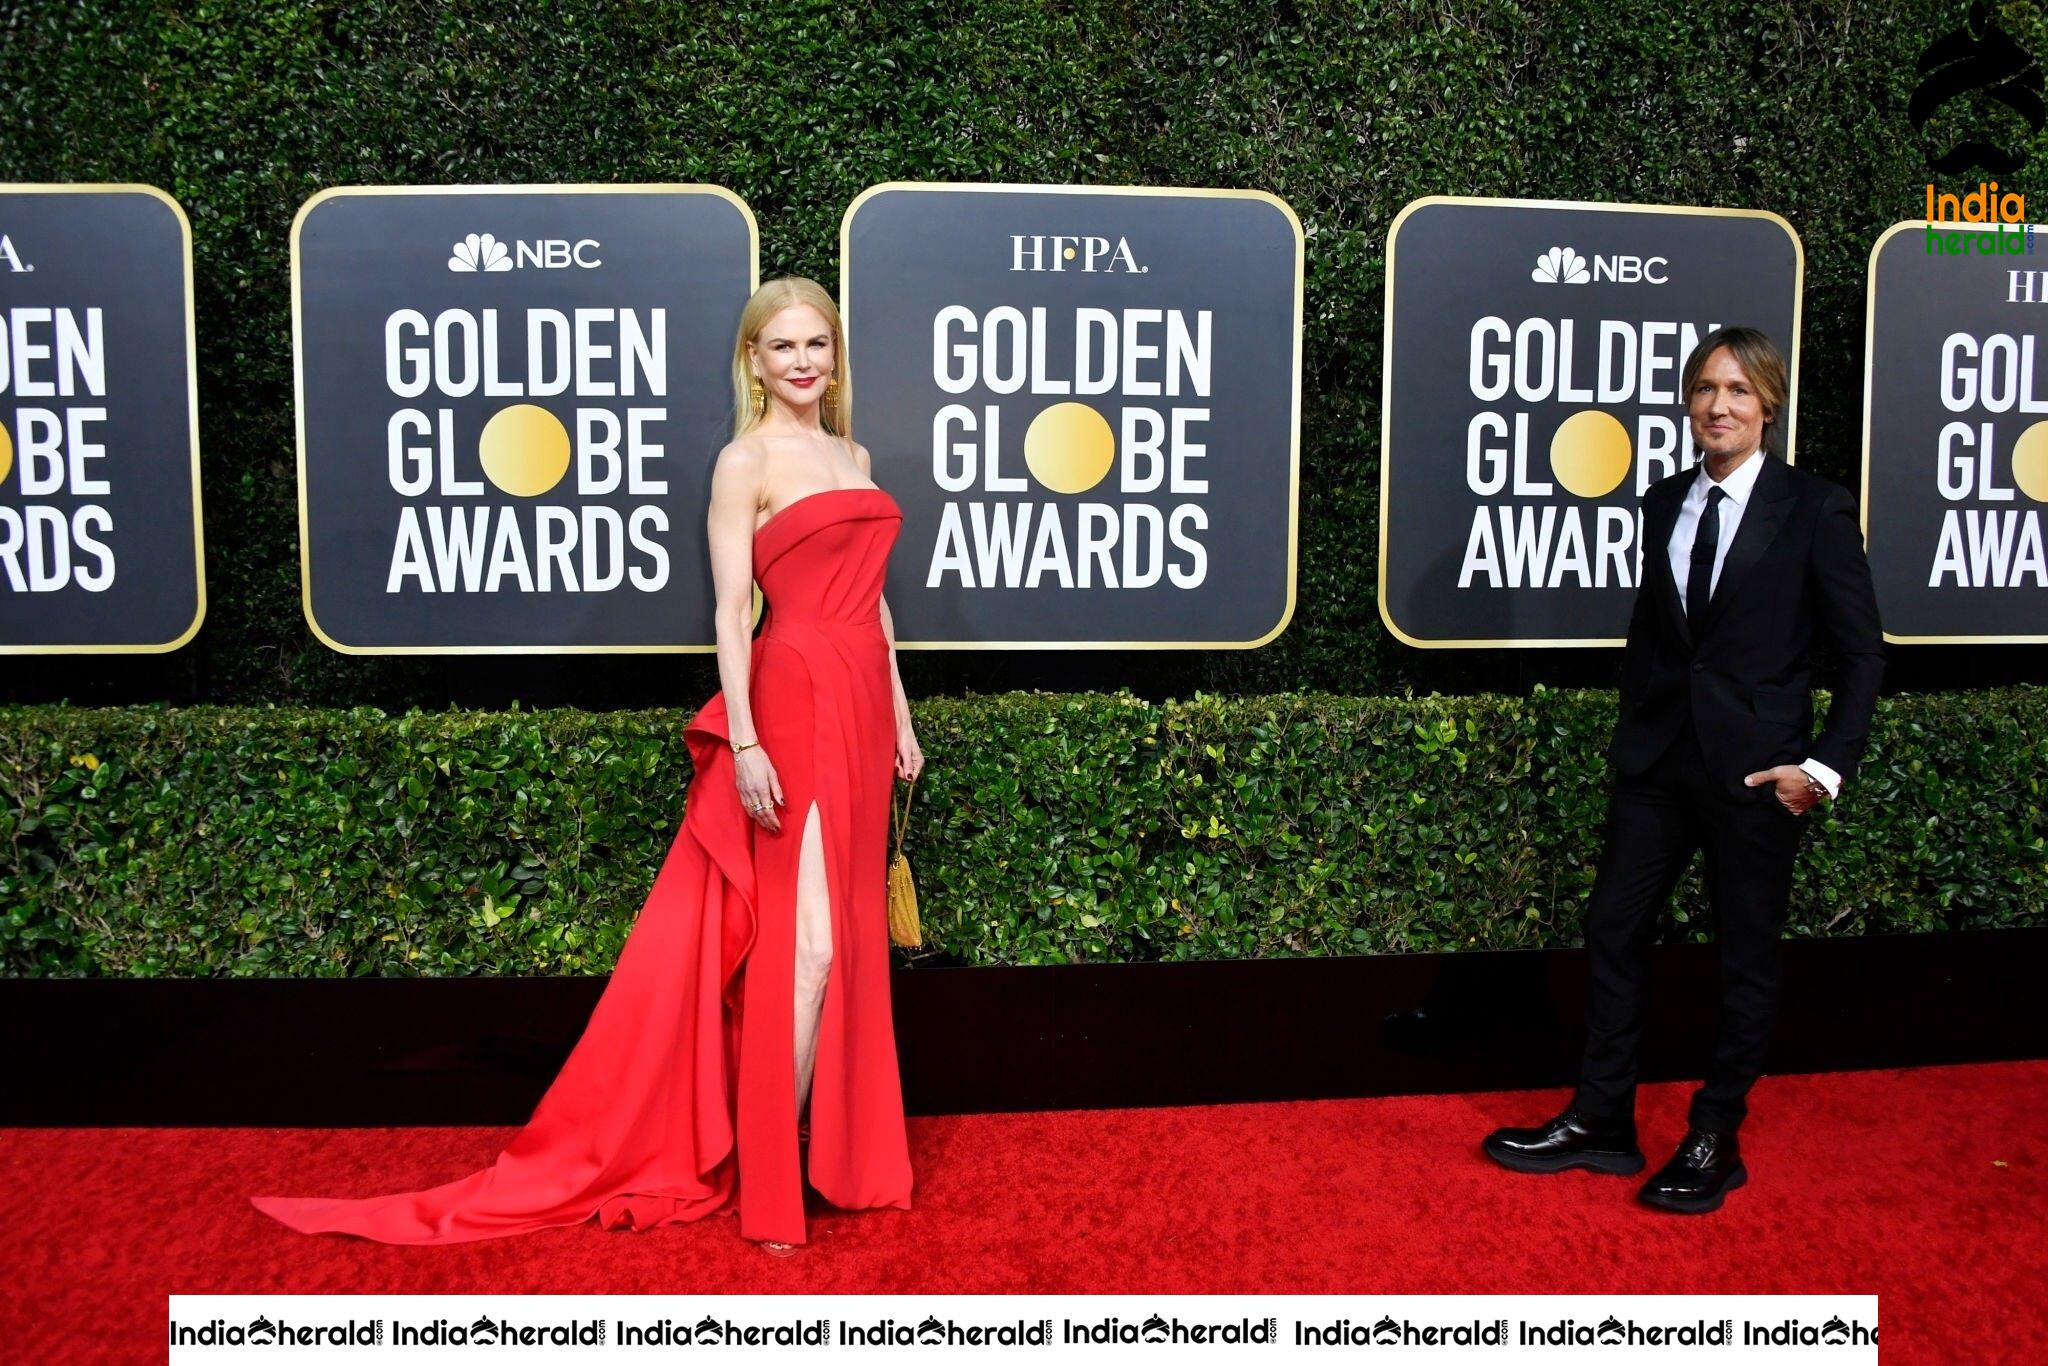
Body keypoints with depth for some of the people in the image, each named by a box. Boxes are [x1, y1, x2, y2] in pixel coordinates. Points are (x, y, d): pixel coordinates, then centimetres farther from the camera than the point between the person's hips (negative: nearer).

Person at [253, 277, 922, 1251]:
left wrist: (899, 717, 15)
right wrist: (744, 742, -19)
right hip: (797, 704, -7)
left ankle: (841, 1143, 25)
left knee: (850, 936, 12)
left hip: (861, 706, 7)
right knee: (803, 941, -8)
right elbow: (732, 610, -11)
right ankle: (768, 1176, 4)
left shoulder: (853, 456, 16)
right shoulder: (745, 460, -5)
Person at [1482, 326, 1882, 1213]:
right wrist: (1634, 726, 10)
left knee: (1746, 957, 8)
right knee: (1613, 930, 7)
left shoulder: (1814, 511, -5)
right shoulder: (1665, 504, 8)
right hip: (1658, 758, 5)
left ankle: (1715, 1142, 23)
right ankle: (1600, 1122, 21)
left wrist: (1827, 767, -13)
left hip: (1756, 768, -4)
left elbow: (1861, 653, -4)